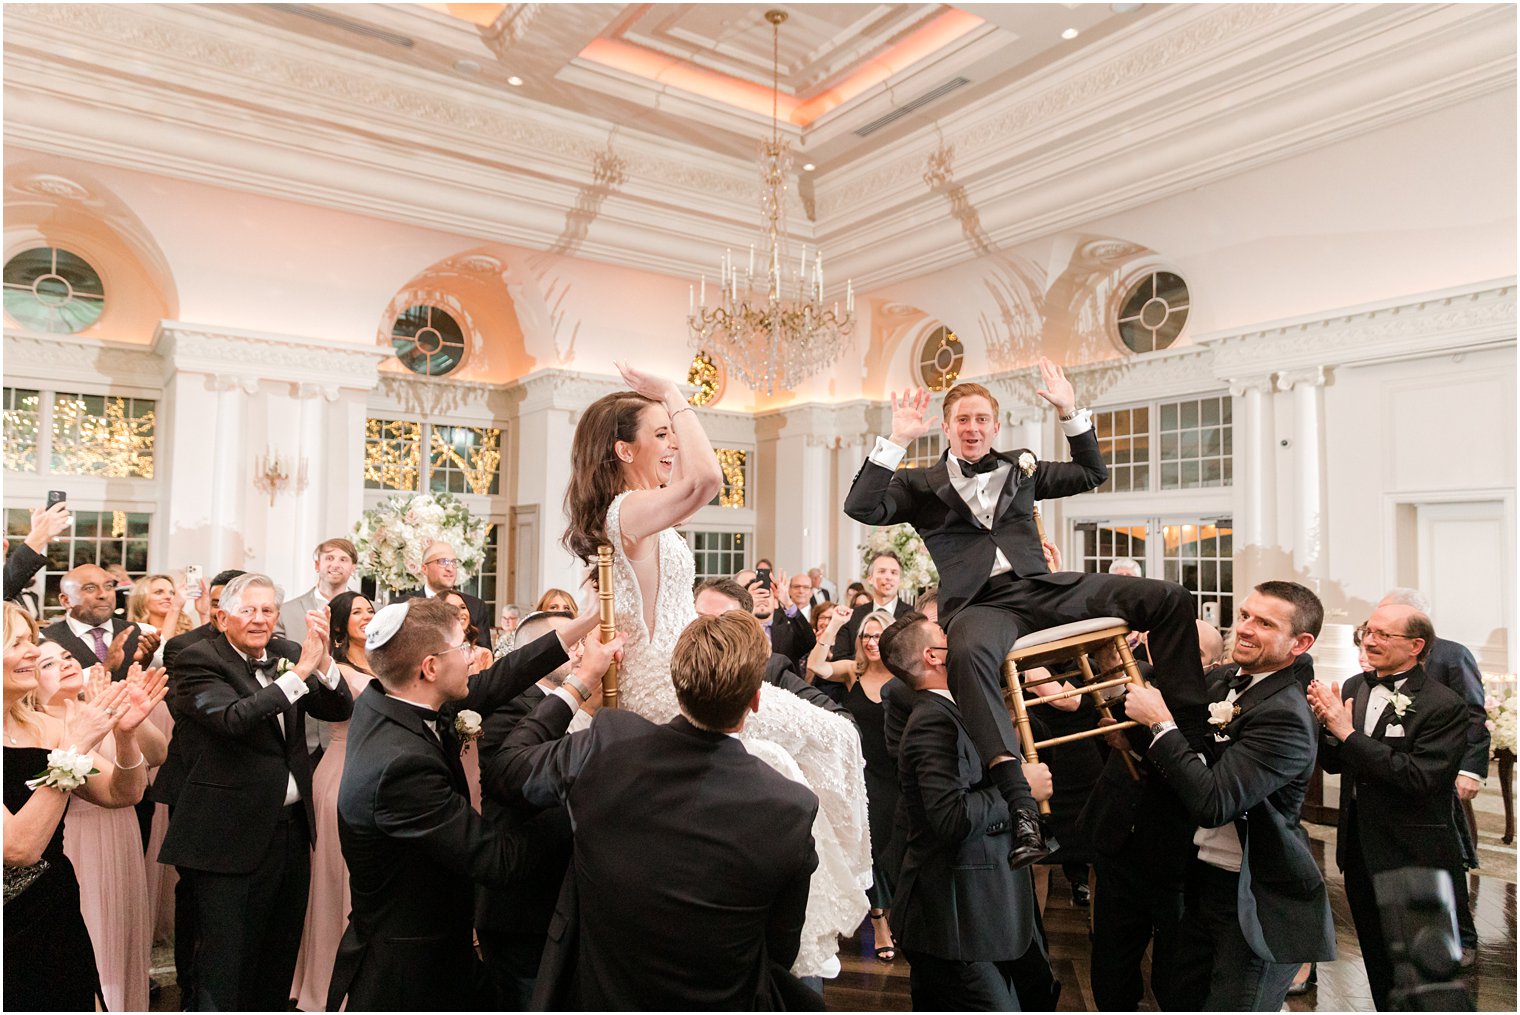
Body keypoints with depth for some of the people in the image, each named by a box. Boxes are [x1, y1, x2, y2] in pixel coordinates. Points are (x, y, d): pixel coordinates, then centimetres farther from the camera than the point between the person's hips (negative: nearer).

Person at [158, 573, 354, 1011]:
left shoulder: (287, 653, 6)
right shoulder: (197, 661, -10)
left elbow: (339, 709, -2)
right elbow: (233, 718, -27)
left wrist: (322, 659, -19)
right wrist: (300, 671, -30)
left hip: (292, 827, 6)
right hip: (232, 838, -6)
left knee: (280, 959, 20)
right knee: (226, 967, 4)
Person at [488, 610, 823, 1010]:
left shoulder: (606, 745, -22)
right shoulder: (792, 810, -24)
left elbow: (504, 766, -1)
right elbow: (781, 951, -9)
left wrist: (577, 685, 6)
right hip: (718, 1004, -1)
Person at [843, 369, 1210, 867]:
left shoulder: (1020, 469, 23)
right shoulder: (922, 484, 12)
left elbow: (1092, 473, 29)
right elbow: (862, 508, -3)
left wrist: (1071, 413, 16)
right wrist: (897, 441, -10)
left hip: (1041, 587, 5)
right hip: (979, 603, -4)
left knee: (1170, 598, -10)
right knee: (967, 650, -43)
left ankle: (1193, 733, -3)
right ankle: (1021, 806, -45)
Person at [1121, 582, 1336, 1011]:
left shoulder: (1285, 715, -24)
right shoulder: (1225, 686, 2)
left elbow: (1213, 804, -32)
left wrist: (1160, 722, -26)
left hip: (1255, 901, -8)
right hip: (1205, 881, 8)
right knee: (1185, 1002, 21)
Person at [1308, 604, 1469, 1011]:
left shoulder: (1444, 706, -16)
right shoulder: (1354, 687, 1)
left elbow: (1420, 778, -26)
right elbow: (1334, 763, 6)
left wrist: (1348, 733, -26)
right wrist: (1324, 721, -14)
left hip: (1413, 856, -6)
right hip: (1360, 851, 6)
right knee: (1377, 966, 22)